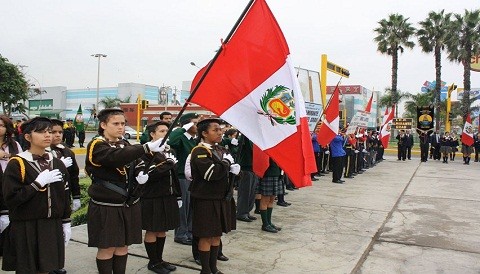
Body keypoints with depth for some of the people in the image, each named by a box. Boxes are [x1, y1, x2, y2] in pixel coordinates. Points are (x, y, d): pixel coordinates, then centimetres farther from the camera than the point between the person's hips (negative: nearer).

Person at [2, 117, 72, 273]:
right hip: (26, 230, -4)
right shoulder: (16, 164, -10)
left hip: (52, 227, 4)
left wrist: (66, 223, 9)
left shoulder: (58, 164, 7)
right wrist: (39, 183, -21)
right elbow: (10, 199, -16)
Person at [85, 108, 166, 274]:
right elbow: (116, 158, -32)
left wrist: (141, 177, -7)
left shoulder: (126, 146, 11)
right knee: (107, 248, 4)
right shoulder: (96, 146, -12)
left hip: (128, 205, 6)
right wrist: (147, 148, -42)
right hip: (106, 207, -6)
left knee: (123, 246, 13)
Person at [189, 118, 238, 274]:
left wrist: (235, 168, -7)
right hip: (206, 201, -8)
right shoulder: (200, 152, -15)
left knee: (217, 235, 17)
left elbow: (231, 170, 16)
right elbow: (211, 174, -27)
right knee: (207, 236, 3)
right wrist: (226, 162, -14)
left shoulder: (220, 150, 12)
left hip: (221, 199, 8)